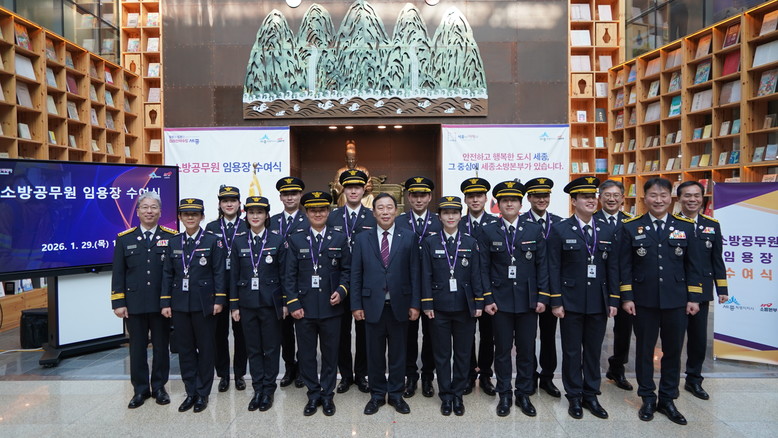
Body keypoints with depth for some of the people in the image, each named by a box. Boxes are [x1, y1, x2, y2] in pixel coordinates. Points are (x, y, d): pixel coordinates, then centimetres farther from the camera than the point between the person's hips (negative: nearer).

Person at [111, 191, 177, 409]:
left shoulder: (172, 237, -1)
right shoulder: (124, 239, 5)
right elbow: (118, 274, 5)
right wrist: (118, 302, -1)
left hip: (161, 304, -1)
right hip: (134, 304, 1)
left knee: (161, 347, 9)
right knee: (137, 348, 10)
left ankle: (159, 387, 25)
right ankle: (140, 389, 24)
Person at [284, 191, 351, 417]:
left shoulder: (340, 238, 4)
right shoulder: (296, 240, 4)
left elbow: (347, 270, 6)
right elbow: (289, 275, 2)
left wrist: (341, 291, -10)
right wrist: (293, 304, -5)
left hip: (331, 307, 0)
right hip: (304, 307, 1)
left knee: (330, 353, 9)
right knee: (306, 354, 9)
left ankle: (327, 395, 26)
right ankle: (313, 395, 25)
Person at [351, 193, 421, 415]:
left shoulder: (409, 238, 1)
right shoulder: (362, 239, 3)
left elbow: (414, 273, 0)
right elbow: (356, 275, 3)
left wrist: (415, 303, -4)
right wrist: (356, 305, -2)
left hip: (399, 305, 0)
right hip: (372, 305, 0)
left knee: (398, 353, 11)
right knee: (375, 353, 10)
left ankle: (396, 394, 28)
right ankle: (377, 395, 28)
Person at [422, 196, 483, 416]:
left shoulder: (470, 243, 4)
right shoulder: (429, 242, 1)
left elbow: (476, 274, 3)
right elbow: (426, 276, -1)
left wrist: (479, 303, -2)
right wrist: (427, 304, -6)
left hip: (464, 307, 1)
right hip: (439, 307, -1)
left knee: (463, 353, 9)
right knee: (442, 354, 8)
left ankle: (458, 395, 25)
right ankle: (445, 396, 23)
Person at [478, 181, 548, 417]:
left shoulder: (535, 230, 2)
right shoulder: (488, 232, 0)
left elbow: (542, 265, 3)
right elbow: (484, 268, -2)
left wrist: (543, 297, -3)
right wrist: (487, 299, -7)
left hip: (528, 300, 1)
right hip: (500, 300, -1)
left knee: (526, 350, 10)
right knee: (502, 350, 8)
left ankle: (524, 395, 26)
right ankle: (504, 395, 23)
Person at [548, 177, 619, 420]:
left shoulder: (607, 230, 6)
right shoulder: (560, 230, -5)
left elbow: (612, 267, 7)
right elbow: (554, 269, -6)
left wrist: (613, 301, 3)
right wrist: (556, 302, -10)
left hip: (599, 302, 3)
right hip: (571, 302, -3)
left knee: (594, 351, 13)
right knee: (572, 352, 8)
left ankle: (591, 395, 28)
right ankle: (574, 397, 22)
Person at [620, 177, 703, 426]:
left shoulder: (685, 226, 4)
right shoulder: (631, 227, -1)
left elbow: (692, 266, 5)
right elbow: (625, 266, -1)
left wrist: (694, 298, 1)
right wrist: (626, 297, -6)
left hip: (676, 301, 2)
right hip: (644, 302, -1)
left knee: (673, 351, 10)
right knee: (644, 350, 9)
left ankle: (667, 400, 26)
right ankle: (648, 398, 25)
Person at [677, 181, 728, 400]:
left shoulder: (712, 225, 7)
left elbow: (717, 259, 9)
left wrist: (722, 289, 6)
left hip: (701, 291, 4)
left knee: (699, 338, 12)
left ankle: (694, 379, 29)